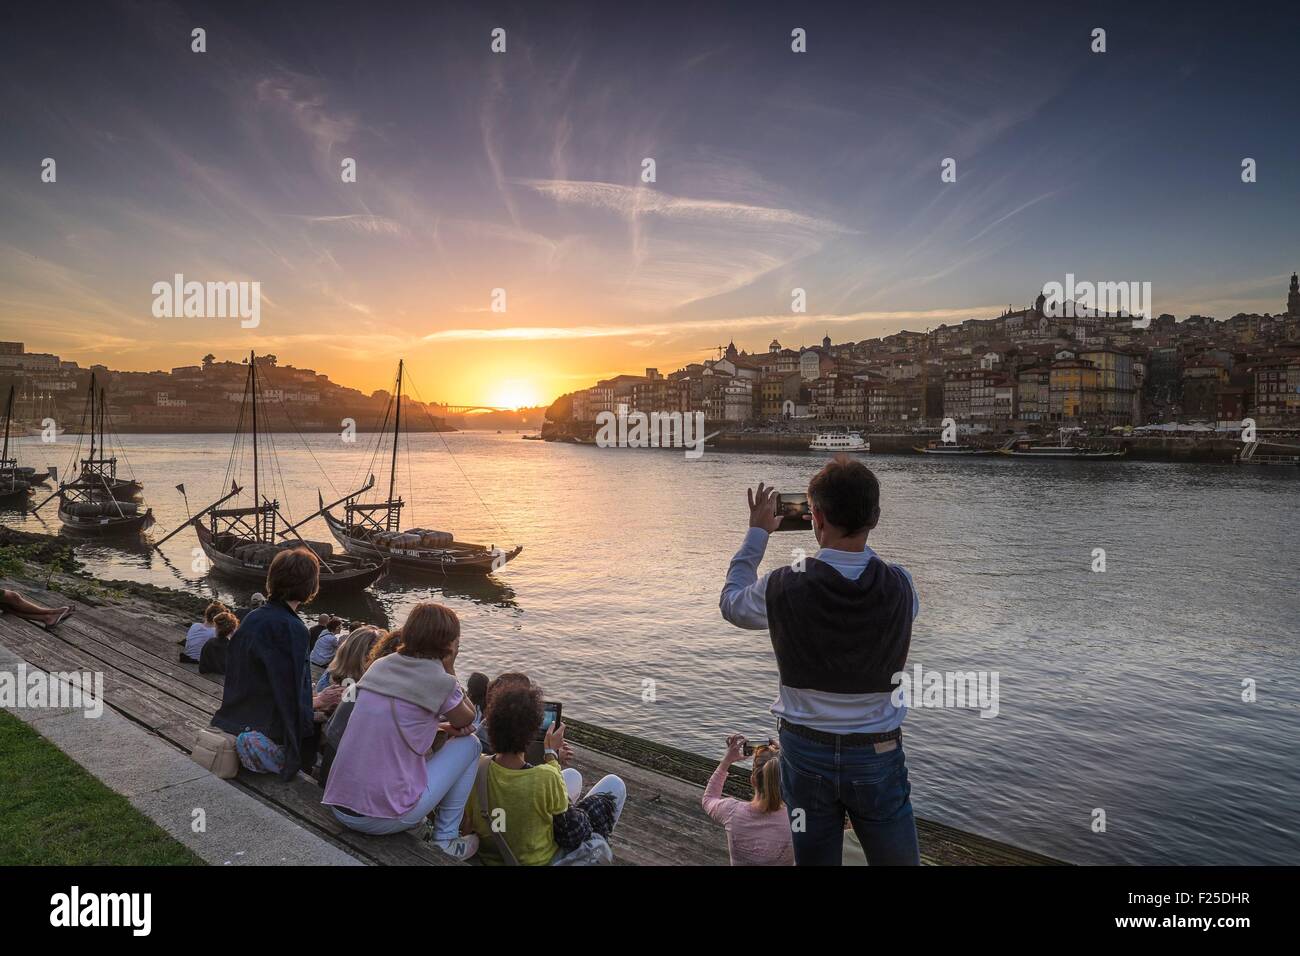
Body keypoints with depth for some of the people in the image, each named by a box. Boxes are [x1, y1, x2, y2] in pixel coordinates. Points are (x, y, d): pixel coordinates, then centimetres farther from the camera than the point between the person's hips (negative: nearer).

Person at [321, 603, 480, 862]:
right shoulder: (439, 681, -11)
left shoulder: (380, 665, 7)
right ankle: (445, 838, 14)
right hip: (386, 819, -7)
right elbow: (468, 719, 9)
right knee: (469, 743, 11)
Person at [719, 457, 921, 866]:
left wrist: (757, 533, 13)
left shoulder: (783, 588, -18)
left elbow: (731, 602, 4)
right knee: (898, 858, 17)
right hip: (877, 756, 0)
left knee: (814, 858, 16)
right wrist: (855, 536, 14)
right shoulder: (899, 587, -15)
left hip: (806, 753, 0)